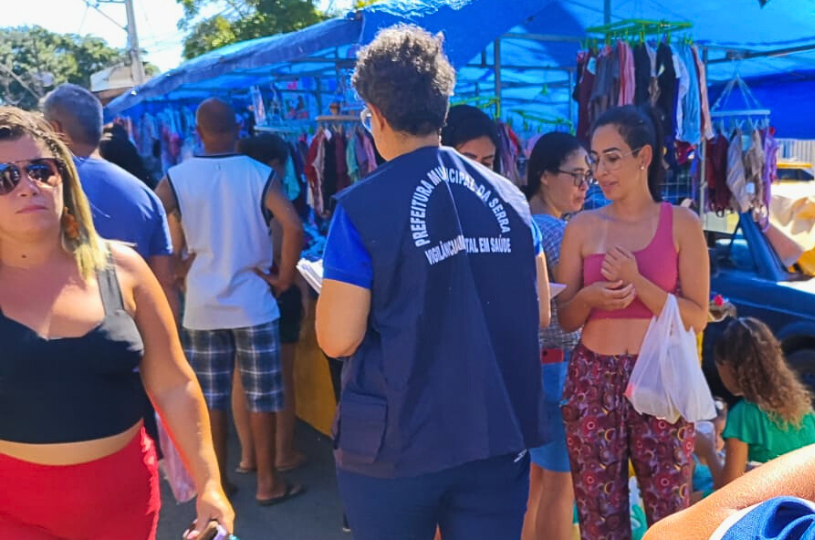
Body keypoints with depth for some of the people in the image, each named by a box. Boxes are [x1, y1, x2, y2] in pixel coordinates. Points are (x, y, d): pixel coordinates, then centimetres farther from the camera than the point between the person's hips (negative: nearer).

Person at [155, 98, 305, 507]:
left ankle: (217, 482, 24)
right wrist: (283, 278, -7)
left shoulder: (176, 177, -3)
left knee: (211, 399, 13)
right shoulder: (258, 174, -8)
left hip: (201, 306, 2)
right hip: (253, 303, -2)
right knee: (262, 397, 9)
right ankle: (267, 483, 18)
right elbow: (294, 227, -20)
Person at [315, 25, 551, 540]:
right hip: (498, 436, 4)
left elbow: (338, 339, -14)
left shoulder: (362, 208, -15)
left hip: (396, 444, -3)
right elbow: (538, 313, 6)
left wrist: (336, 289, 6)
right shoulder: (509, 197, 0)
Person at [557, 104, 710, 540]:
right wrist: (589, 297, -14)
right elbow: (565, 319, 7)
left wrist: (637, 283, -16)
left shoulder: (681, 224, 0)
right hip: (593, 381, 2)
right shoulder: (582, 227, 5)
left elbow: (697, 317, -4)